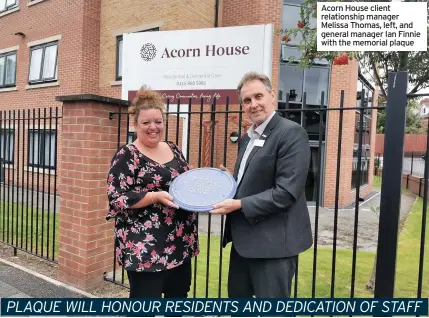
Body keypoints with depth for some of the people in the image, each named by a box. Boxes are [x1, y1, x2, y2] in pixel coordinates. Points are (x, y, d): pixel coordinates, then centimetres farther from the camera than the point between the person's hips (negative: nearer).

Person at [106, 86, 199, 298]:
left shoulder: (173, 150, 9)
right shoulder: (127, 155, -9)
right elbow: (117, 199, -14)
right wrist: (156, 196, -23)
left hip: (180, 243, 7)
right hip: (144, 247, -6)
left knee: (178, 295, 20)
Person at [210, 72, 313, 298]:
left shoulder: (291, 133, -15)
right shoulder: (247, 138, 12)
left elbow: (287, 192, -22)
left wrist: (239, 205, -21)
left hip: (273, 241, -8)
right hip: (244, 238, 9)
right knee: (237, 296, 23)